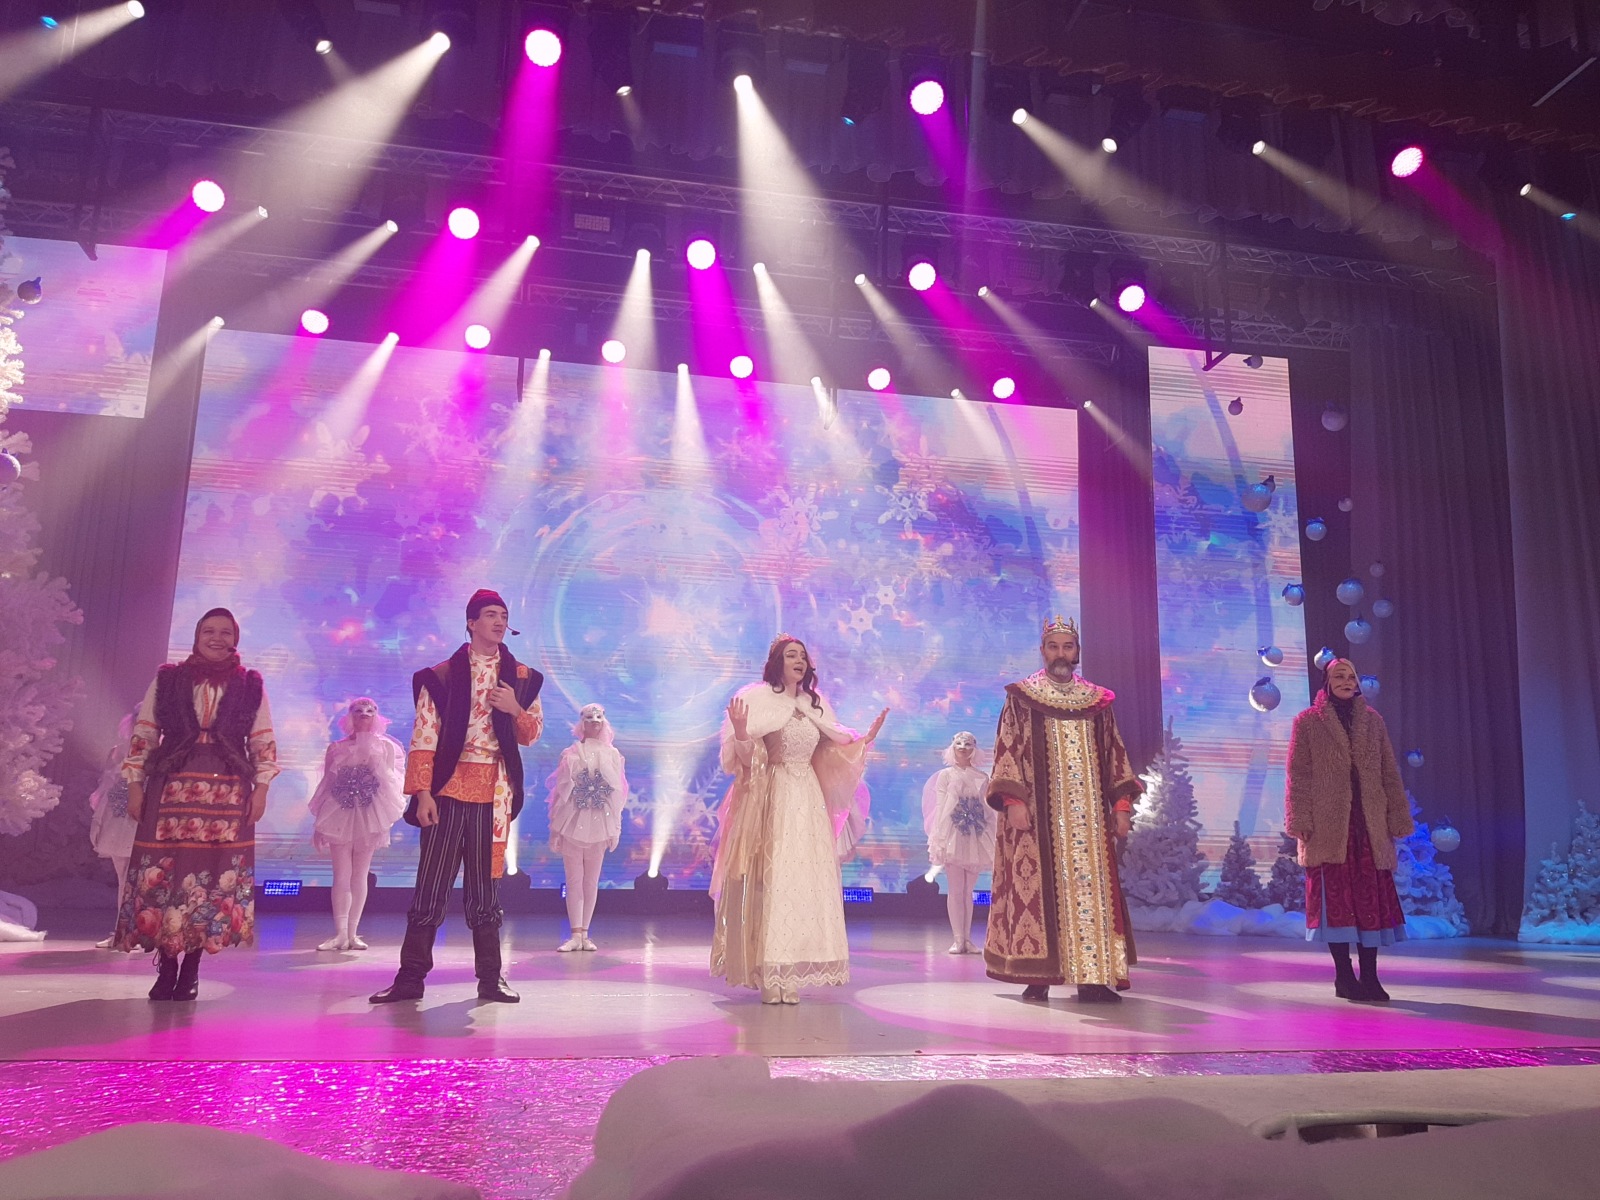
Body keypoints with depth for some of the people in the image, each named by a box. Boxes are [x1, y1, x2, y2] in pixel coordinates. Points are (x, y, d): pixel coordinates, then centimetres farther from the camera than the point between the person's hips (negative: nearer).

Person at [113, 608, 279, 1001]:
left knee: (214, 876, -2)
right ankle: (166, 967, 10)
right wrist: (135, 784, 3)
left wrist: (261, 788, 0)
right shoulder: (167, 679, 9)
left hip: (228, 792, 0)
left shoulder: (251, 685, 8)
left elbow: (264, 742, 9)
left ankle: (191, 968, 10)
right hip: (170, 788, 0)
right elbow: (143, 735, 9)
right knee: (162, 874, -3)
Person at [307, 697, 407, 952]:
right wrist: (319, 825, 8)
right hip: (340, 817, 0)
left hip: (368, 819, 0)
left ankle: (353, 933, 9)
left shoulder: (385, 747, 7)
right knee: (342, 876, -5)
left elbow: (392, 785, 0)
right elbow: (326, 787, 10)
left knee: (360, 877, 3)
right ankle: (340, 933, -3)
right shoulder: (337, 749, 8)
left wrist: (375, 760, -12)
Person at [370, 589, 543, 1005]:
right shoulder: (441, 675, 1)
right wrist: (422, 792, -11)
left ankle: (490, 978, 13)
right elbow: (423, 739, -3)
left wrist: (515, 709, -9)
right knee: (432, 881, -2)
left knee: (485, 884, 7)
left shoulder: (521, 677, 10)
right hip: (449, 786, -2)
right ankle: (410, 977, 7)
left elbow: (532, 734, 11)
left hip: (495, 791, 2)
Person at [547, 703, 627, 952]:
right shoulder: (570, 754, -1)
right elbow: (561, 792, -1)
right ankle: (576, 935, 1)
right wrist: (556, 828, -3)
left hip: (600, 826, 1)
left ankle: (583, 934, 13)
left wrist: (615, 829, 0)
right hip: (573, 825, -1)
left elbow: (618, 794, 3)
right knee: (574, 881, 0)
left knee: (591, 882, 6)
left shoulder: (613, 755, 2)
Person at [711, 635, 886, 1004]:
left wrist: (867, 738, 8)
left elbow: (834, 753, 16)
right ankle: (768, 976, -1)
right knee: (770, 882, -7)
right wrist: (740, 732, -28)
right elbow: (745, 758, -9)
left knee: (804, 884, 2)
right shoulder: (758, 699, -3)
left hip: (808, 804, 5)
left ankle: (790, 975, 9)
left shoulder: (814, 705, 13)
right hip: (771, 801, -5)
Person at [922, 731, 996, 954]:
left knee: (968, 891, 5)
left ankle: (967, 938, 9)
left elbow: (989, 810, 10)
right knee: (956, 890, -4)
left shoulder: (982, 778, 13)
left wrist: (992, 840, 4)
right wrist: (939, 840, -7)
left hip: (976, 839, 2)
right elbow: (940, 807, 1)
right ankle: (958, 939, -2)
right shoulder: (945, 775, 7)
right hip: (954, 837, -2)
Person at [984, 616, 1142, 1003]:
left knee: (1092, 887, -1)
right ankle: (1037, 977, 0)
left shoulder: (1097, 701, 13)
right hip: (1039, 813, -3)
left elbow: (1114, 754, 14)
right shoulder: (1021, 698, 3)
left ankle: (1092, 977, 3)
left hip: (1089, 815, 3)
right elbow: (1007, 752, -2)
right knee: (1039, 887, -5)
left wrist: (1121, 804, 5)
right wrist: (1013, 800, -13)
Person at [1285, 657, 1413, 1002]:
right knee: (1335, 900, -1)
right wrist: (1301, 824, -10)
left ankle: (1369, 977, 9)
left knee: (1371, 900, 2)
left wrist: (1397, 818, 5)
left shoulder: (1373, 721, 13)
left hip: (1369, 826, 3)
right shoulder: (1308, 723, 3)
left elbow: (1389, 774, 12)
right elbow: (1298, 777, -2)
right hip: (1328, 827, -3)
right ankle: (1344, 976, 7)